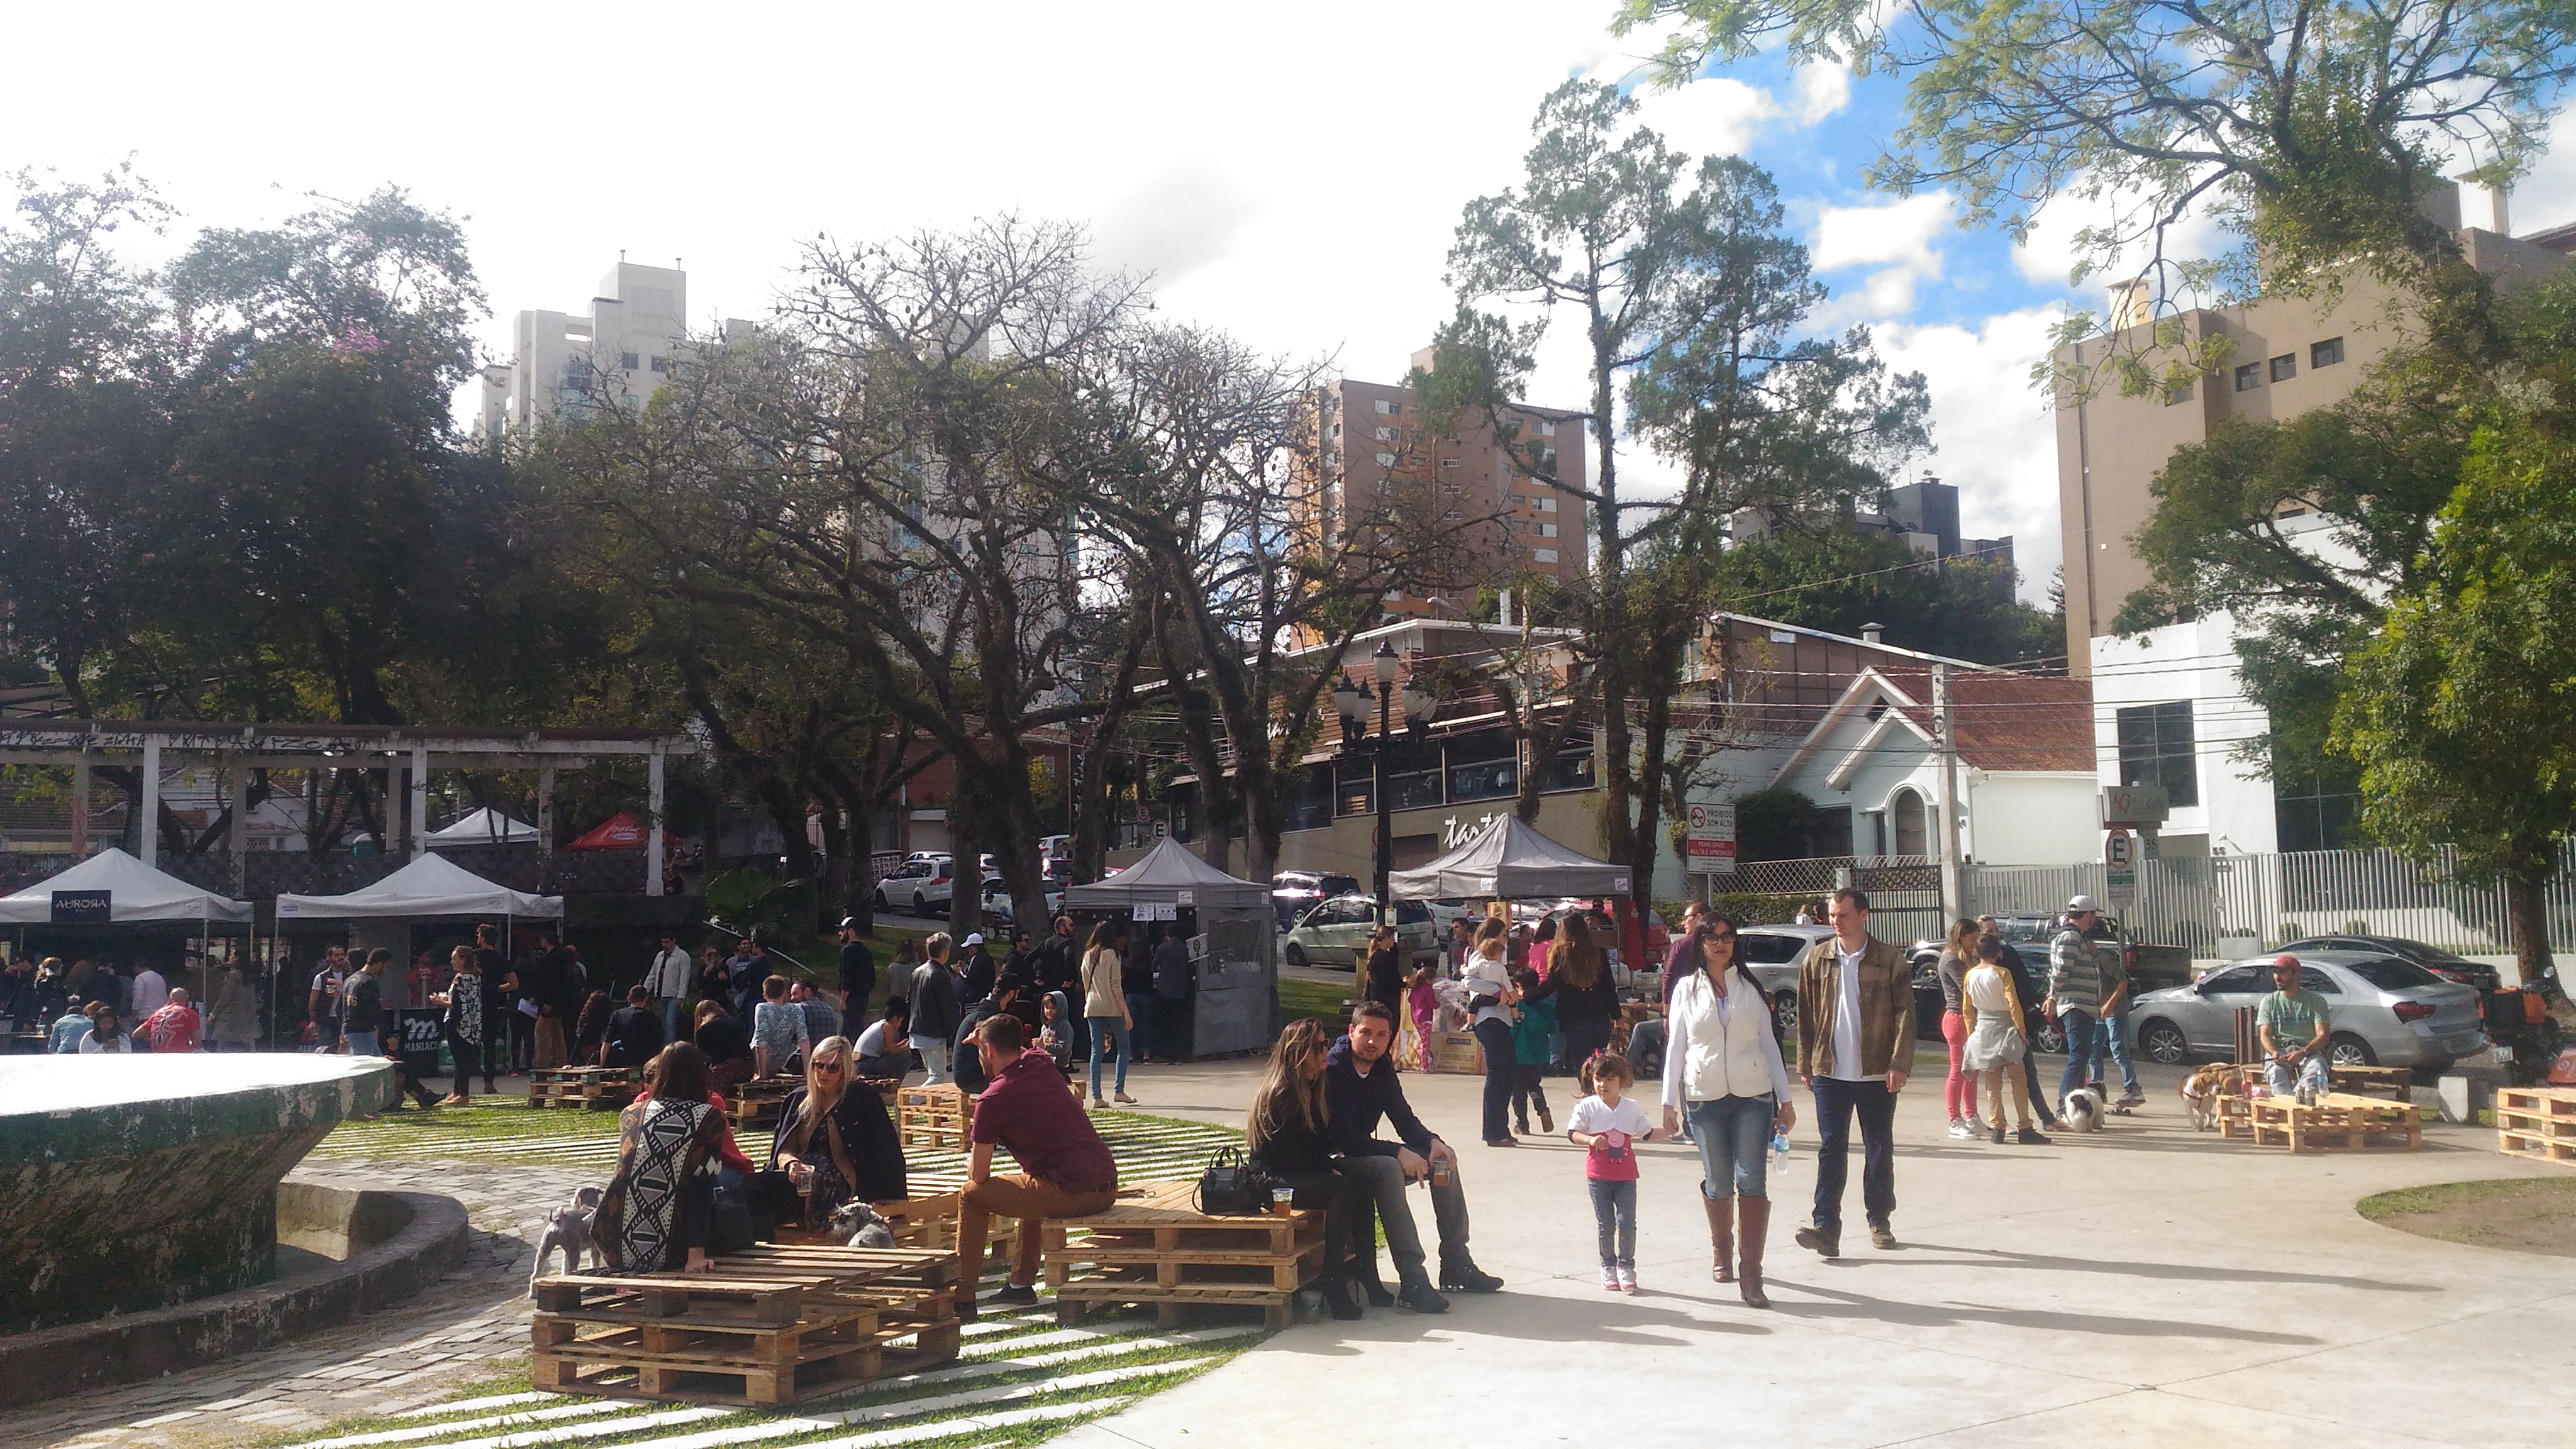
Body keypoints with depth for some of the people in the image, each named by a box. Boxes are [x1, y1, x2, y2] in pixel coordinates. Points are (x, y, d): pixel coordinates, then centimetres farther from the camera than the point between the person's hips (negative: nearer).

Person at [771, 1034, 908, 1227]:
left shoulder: (862, 1097, 1)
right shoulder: (798, 1098, 14)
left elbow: (887, 1148, 0)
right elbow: (784, 1148, 6)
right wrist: (791, 1163, -20)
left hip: (840, 1182, -3)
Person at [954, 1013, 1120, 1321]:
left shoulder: (993, 1100, -6)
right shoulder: (1041, 1063, 13)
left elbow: (978, 1175, 1)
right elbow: (1021, 1052, 41)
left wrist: (972, 1155, 21)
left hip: (1070, 1194, -8)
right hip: (1107, 1187, 8)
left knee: (972, 1195, 10)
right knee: (1031, 1185, 37)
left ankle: (963, 1298, 14)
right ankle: (1022, 1283, 41)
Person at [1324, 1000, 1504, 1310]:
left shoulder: (1383, 1069, 5)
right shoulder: (1331, 1071, -21)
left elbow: (1405, 1120, 7)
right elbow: (1342, 1139, -27)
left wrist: (1432, 1142, -14)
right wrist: (1398, 1152, -31)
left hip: (1367, 1155, 9)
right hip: (1334, 1164, -9)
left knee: (1443, 1159, 0)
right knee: (1387, 1168, -36)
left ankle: (1456, 1266, 4)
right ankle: (1412, 1284, -37)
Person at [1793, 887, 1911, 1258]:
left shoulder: (1891, 960, -2)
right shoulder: (1816, 959, 3)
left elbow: (1905, 1015, -3)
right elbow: (1805, 1016, 7)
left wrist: (1899, 1064, -10)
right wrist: (1806, 1066, 5)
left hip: (1877, 1074, 0)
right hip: (1830, 1072, 1)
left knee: (1879, 1150, 11)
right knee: (1831, 1150, -4)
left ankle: (1879, 1220, 26)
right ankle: (1826, 1228, -6)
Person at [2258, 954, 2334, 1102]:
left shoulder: (2316, 1001, 11)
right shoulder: (2269, 1002, 17)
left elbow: (2323, 1035, 0)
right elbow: (2265, 1035, 6)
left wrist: (2303, 1053, -20)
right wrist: (2274, 1053, -18)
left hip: (2308, 1050, -1)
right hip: (2278, 1050, 1)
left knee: (2314, 1069, -37)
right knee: (2276, 1071, -35)